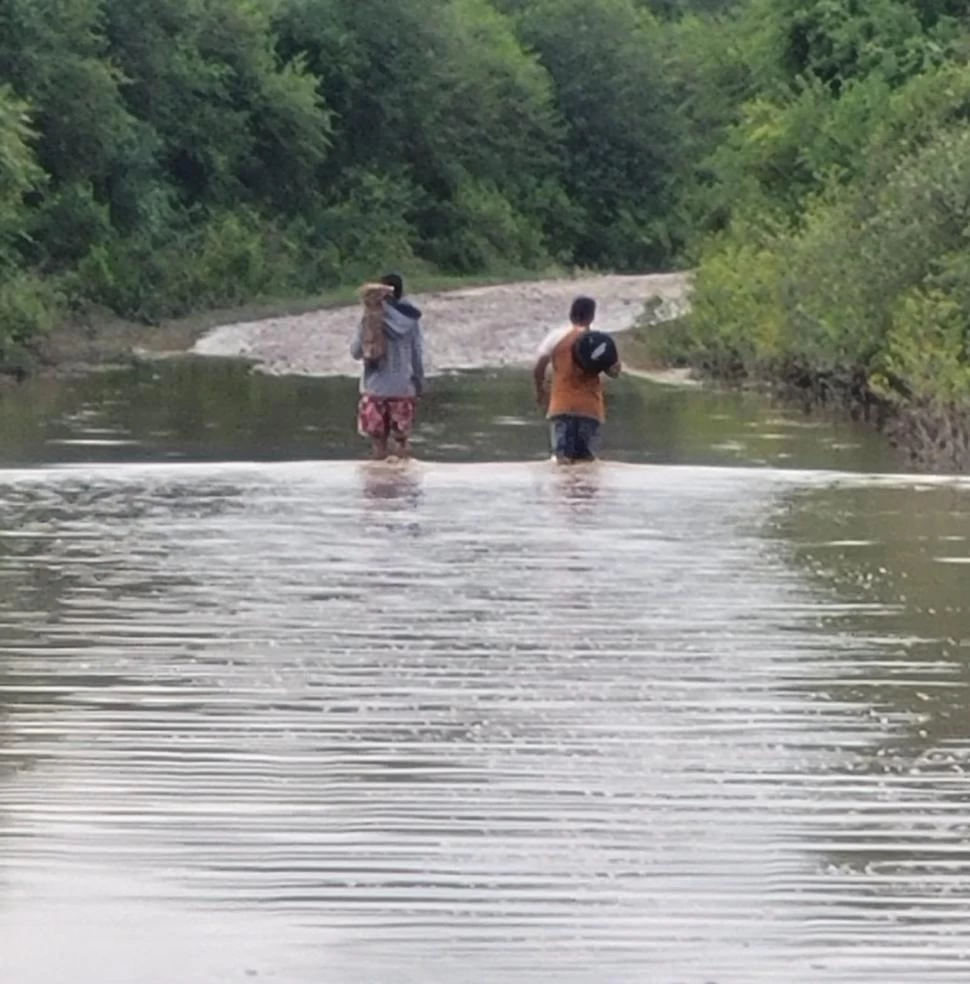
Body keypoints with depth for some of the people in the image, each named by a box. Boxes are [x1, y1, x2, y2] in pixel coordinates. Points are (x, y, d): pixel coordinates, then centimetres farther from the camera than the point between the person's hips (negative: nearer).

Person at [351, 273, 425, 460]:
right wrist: (419, 381, 13)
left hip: (377, 388, -2)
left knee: (378, 439, 3)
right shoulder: (411, 319, -2)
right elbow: (418, 355, 2)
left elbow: (356, 351, -3)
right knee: (402, 439, 9)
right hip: (404, 388, 2)